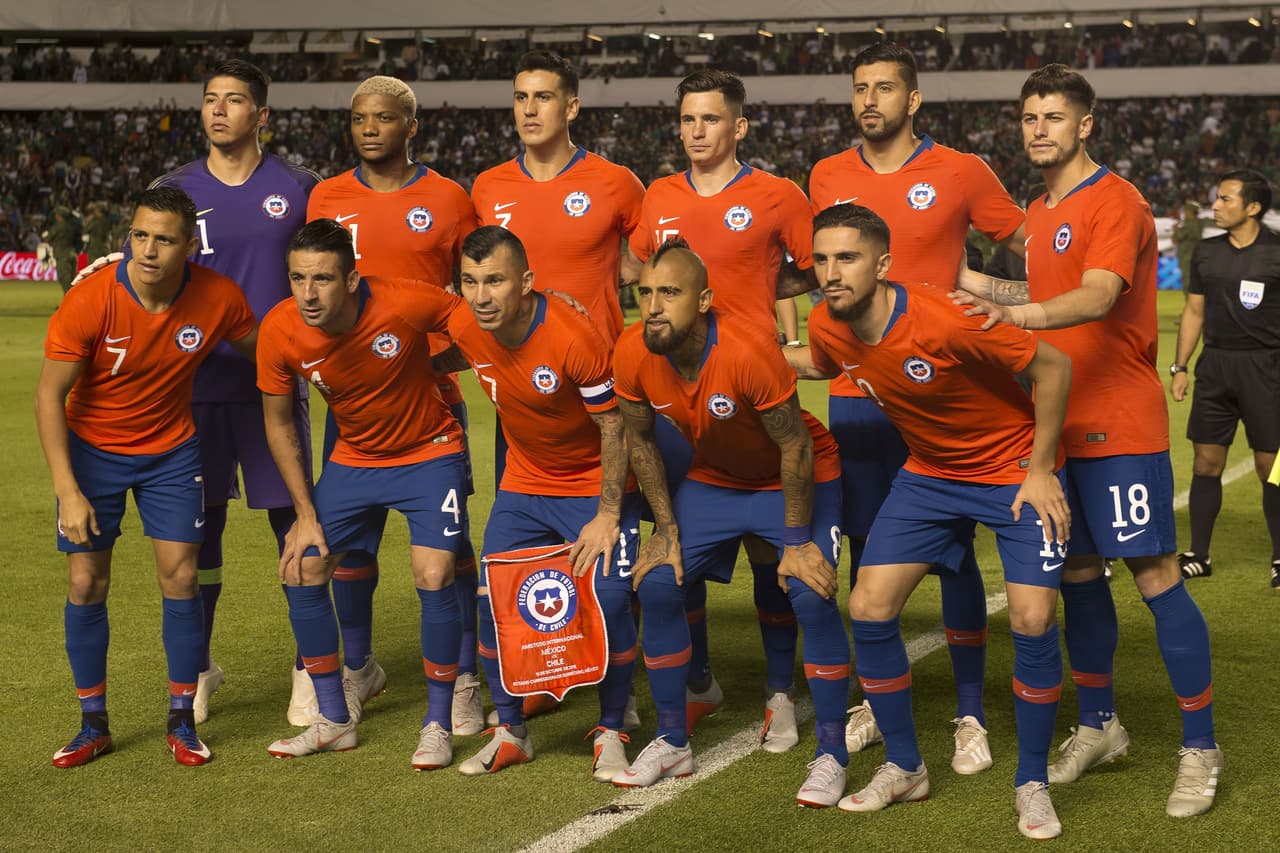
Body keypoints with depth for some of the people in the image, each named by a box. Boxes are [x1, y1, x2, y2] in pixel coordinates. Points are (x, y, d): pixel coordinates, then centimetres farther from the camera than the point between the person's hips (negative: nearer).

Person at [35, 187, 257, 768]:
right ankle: (94, 725, 14)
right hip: (92, 448, -1)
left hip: (171, 448, 1)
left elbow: (263, 353, 2)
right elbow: (49, 394, -17)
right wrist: (67, 491, -21)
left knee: (180, 577, -5)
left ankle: (182, 720, 10)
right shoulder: (89, 301, -25)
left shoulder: (219, 299, -19)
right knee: (85, 584, -1)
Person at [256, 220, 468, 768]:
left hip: (428, 454, -4)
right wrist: (305, 513, -5)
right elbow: (279, 423, -3)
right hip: (353, 459, 4)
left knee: (433, 577, -17)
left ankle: (438, 726, 2)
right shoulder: (279, 331, -19)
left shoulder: (404, 305, -29)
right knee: (301, 572, -2)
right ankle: (335, 721, 16)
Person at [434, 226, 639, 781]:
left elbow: (614, 427, -20)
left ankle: (610, 734, 3)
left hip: (595, 485, -5)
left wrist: (607, 516, -17)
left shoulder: (573, 338, -29)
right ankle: (510, 733, 15)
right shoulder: (464, 328, -14)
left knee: (609, 601, -16)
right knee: (493, 602, -2)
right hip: (523, 484, 5)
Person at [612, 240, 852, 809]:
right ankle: (672, 743, 12)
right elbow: (640, 441, -2)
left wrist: (797, 543, -17)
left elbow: (795, 447, -24)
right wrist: (667, 531, -2)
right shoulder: (633, 354, -21)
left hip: (797, 478, -5)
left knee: (811, 597, -19)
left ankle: (831, 756, -2)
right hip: (713, 479, 5)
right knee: (656, 587, -5)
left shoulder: (749, 352, -35)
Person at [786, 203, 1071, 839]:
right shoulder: (827, 327, -13)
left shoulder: (944, 321, -32)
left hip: (1015, 471, -5)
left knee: (1032, 621, -16)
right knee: (868, 608, -5)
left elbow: (1052, 368, -21)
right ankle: (903, 768, 16)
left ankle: (1032, 784, 7)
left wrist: (1040, 471, -16)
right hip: (929, 472, 5)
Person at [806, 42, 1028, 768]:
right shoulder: (828, 177, 8)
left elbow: (1031, 246, 5)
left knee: (953, 550, 0)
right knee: (868, 548, 9)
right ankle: (877, 702, 23)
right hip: (856, 393, 3)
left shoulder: (961, 173, -2)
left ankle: (971, 715, 10)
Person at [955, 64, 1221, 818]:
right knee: (1078, 572, 12)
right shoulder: (1040, 216, 14)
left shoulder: (1115, 202, -10)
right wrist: (984, 290, 17)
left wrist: (1018, 313, -42)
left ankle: (1201, 750, 2)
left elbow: (1098, 297, -26)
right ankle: (1099, 727, 25)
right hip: (1059, 425, 8)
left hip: (1120, 427, -8)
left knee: (1155, 574, -6)